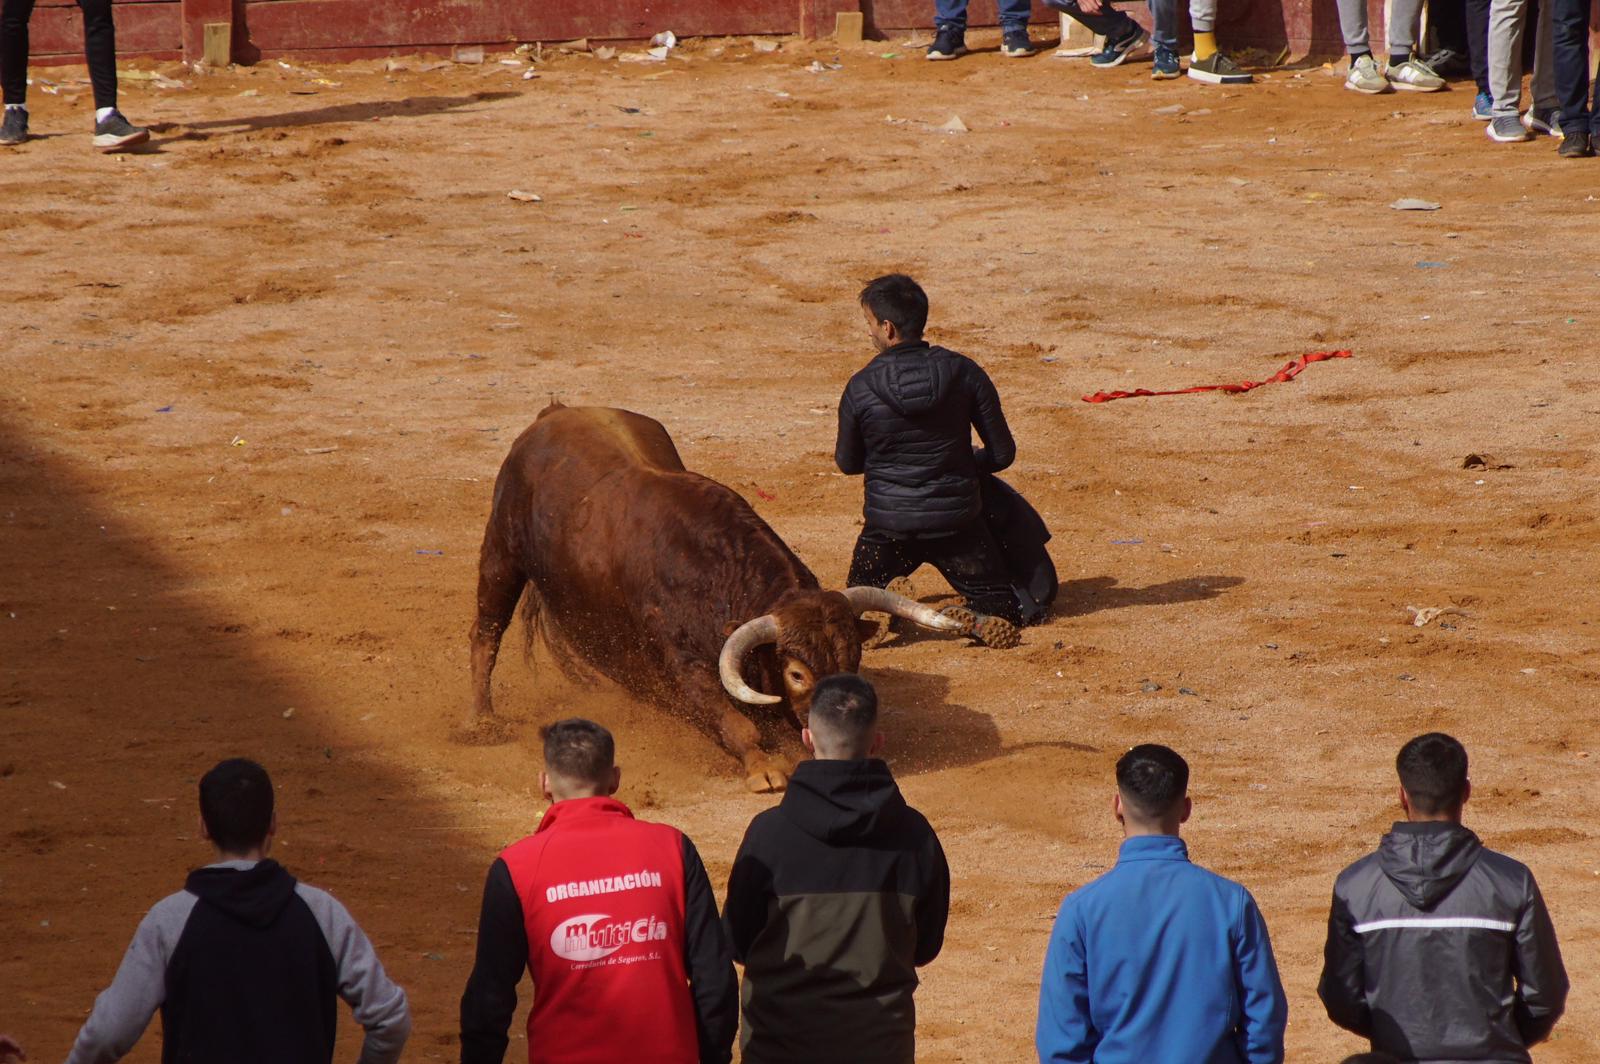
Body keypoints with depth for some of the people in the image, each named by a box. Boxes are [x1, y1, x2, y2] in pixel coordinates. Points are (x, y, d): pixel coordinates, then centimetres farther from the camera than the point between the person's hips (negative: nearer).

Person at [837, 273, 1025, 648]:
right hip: (957, 523, 1)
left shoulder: (860, 389, -11)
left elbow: (848, 463, 6)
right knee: (1003, 609, 16)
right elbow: (1003, 453, -1)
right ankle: (977, 620, -21)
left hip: (888, 526, -1)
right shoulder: (964, 373, -8)